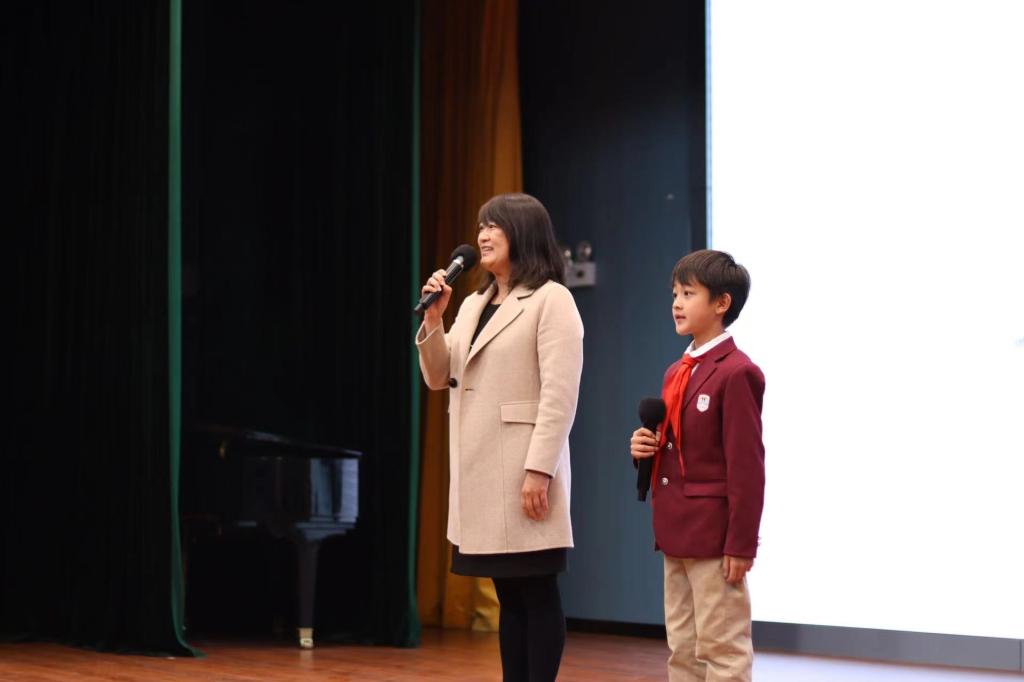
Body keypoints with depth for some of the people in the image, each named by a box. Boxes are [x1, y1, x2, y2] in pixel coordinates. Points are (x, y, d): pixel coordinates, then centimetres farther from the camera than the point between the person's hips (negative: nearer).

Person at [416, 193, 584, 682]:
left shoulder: (551, 299, -6)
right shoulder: (473, 304, 16)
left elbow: (560, 394, -14)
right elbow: (439, 379, 15)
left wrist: (540, 470, -21)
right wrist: (433, 317, 1)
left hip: (524, 472, -7)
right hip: (480, 472, 7)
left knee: (538, 594, -3)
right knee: (509, 596, 10)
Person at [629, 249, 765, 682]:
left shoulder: (736, 373, -14)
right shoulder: (676, 373, 14)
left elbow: (746, 466, -16)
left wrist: (741, 545, -18)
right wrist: (647, 447, 1)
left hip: (713, 534, -9)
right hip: (677, 533, 9)